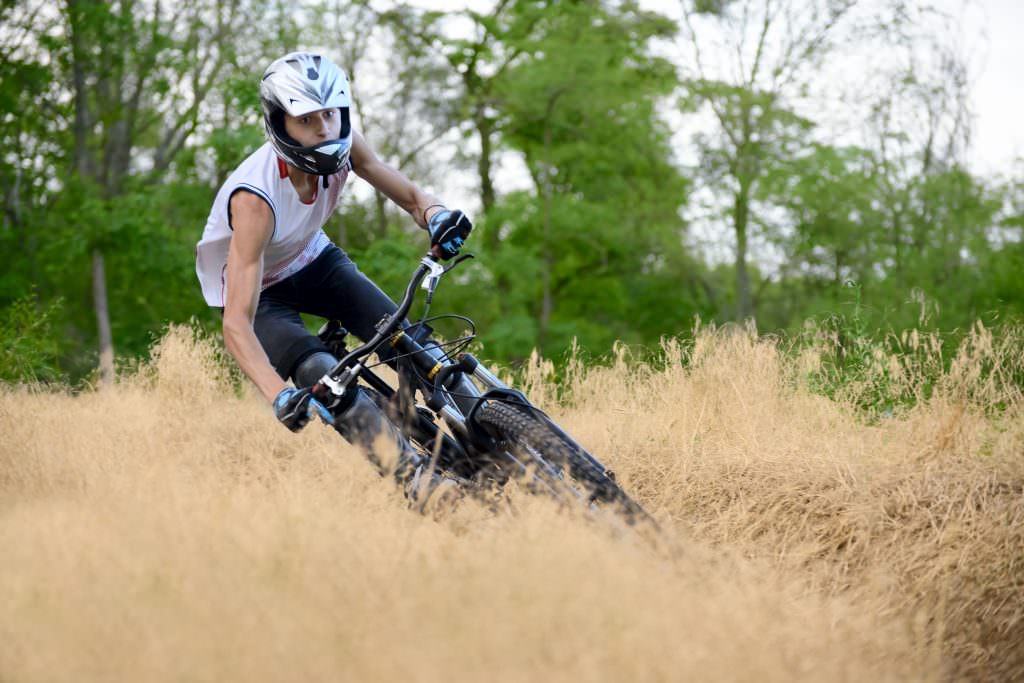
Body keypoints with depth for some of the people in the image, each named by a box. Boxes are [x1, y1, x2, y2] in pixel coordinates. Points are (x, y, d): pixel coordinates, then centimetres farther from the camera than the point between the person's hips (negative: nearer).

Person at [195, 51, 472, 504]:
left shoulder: (343, 146, -23)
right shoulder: (255, 198, -38)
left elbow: (410, 197, -11)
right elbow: (236, 324, -42)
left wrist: (438, 217, -36)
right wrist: (280, 396, -57)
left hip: (312, 260, 5)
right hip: (257, 288, -5)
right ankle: (417, 480, -32)